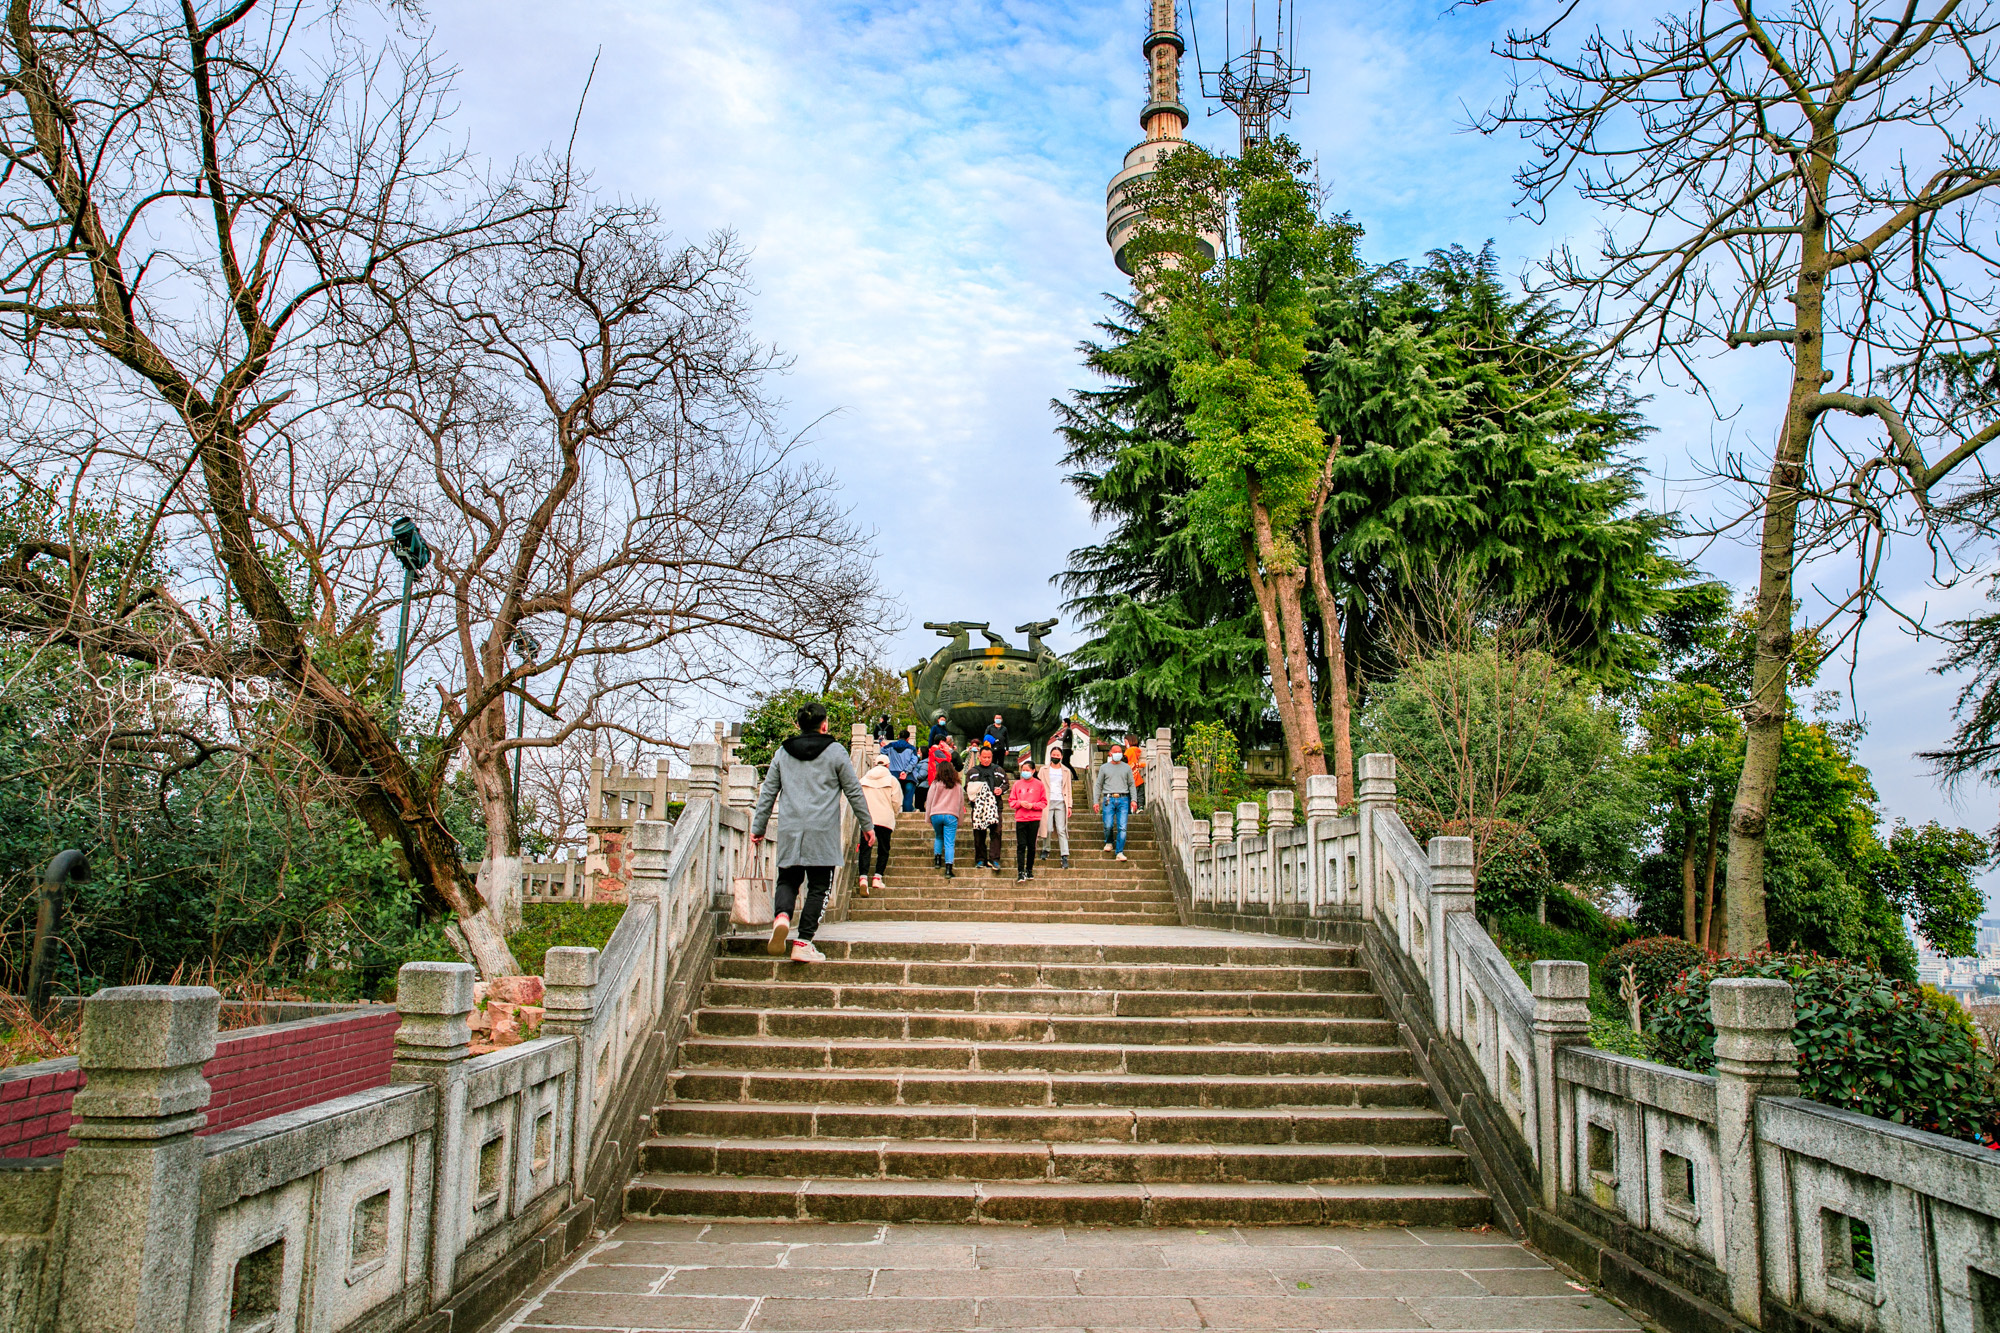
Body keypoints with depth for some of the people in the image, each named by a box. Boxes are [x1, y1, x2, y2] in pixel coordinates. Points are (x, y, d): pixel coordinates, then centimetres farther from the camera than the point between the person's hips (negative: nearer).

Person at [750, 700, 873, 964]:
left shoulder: (782, 753, 11)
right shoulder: (835, 752, 1)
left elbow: (768, 793, 13)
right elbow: (854, 792, 4)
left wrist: (758, 827, 20)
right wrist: (867, 825, 13)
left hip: (789, 832, 3)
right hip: (823, 833, -3)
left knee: (788, 880, 14)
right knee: (818, 888, 3)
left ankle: (782, 914, -17)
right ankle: (803, 943, -2)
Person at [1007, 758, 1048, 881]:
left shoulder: (1039, 784, 3)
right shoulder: (1017, 784, 7)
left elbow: (1044, 802, 4)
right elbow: (1011, 800, 10)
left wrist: (1033, 805, -11)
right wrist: (1020, 803, -9)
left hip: (1034, 819, 0)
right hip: (1020, 819, 1)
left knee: (1031, 845, 6)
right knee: (1021, 846, -5)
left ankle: (1029, 870, 19)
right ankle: (1020, 872, -5)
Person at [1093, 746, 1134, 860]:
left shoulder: (1127, 767, 13)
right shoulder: (1104, 768, 11)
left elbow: (1131, 785, 15)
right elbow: (1098, 785, 13)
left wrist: (1133, 800, 4)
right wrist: (1096, 801, 6)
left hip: (1123, 799, 1)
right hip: (1109, 799, 0)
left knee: (1122, 827, -7)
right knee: (1108, 825, -8)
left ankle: (1120, 852, -4)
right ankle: (1109, 842, 23)